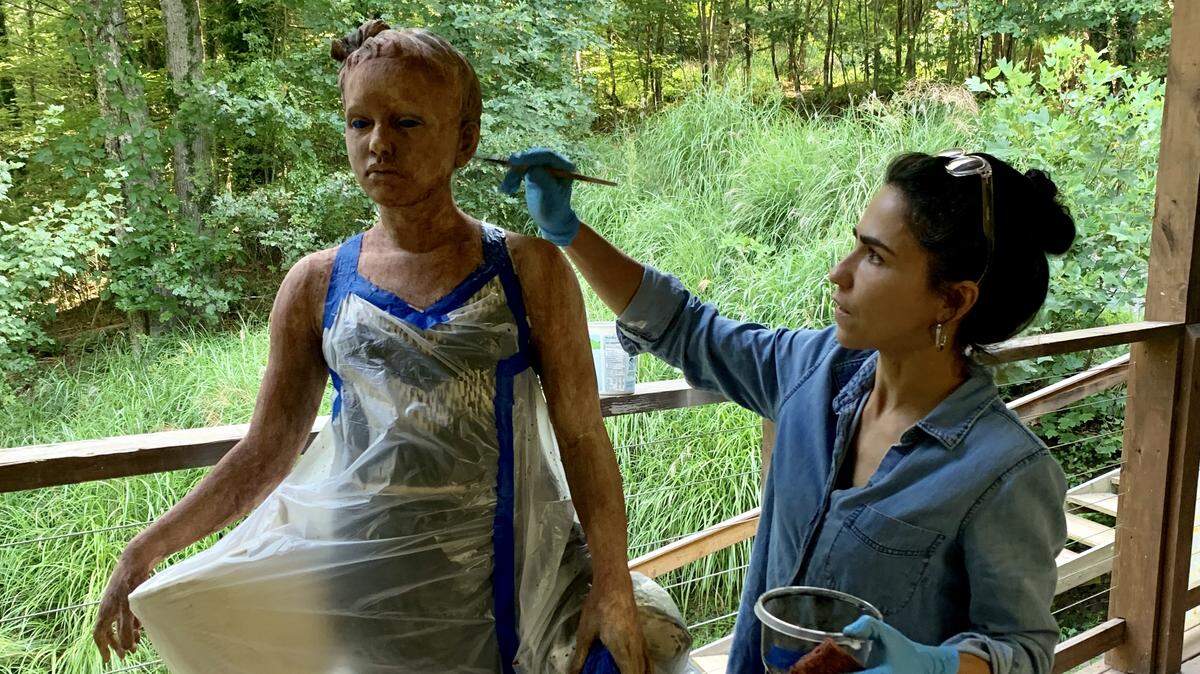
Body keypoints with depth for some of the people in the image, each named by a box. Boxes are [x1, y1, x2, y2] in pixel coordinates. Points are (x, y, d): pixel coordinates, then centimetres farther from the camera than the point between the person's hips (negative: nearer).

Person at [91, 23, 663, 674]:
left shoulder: (528, 269, -3)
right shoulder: (317, 284, 3)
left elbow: (582, 437, -4)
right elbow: (264, 453, 8)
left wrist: (613, 587, -10)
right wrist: (144, 551, 2)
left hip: (508, 575, -1)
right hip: (365, 581, 2)